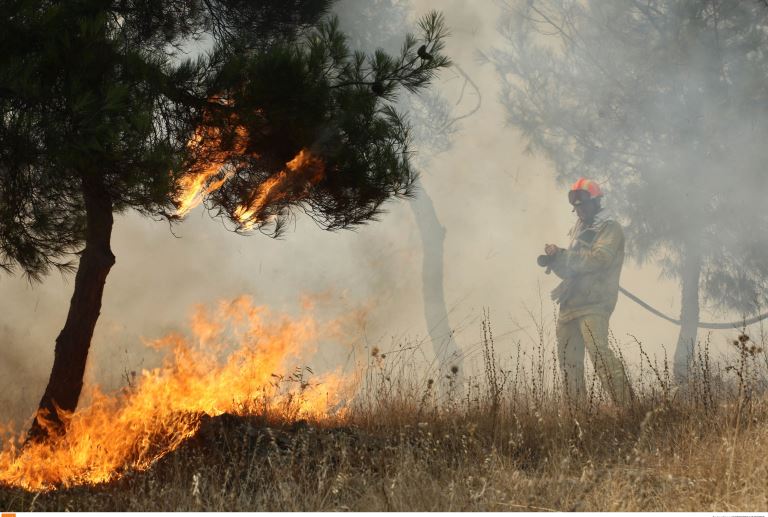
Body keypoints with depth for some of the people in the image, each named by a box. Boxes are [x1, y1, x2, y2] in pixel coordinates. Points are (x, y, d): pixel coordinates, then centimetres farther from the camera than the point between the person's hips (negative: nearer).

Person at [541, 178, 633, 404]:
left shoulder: (610, 229, -1)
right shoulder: (579, 230, 23)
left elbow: (599, 258, -17)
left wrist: (562, 255, -13)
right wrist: (555, 259, 0)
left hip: (594, 303, -8)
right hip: (570, 303, 8)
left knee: (599, 351, -22)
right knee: (568, 359, 9)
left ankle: (625, 402, -23)